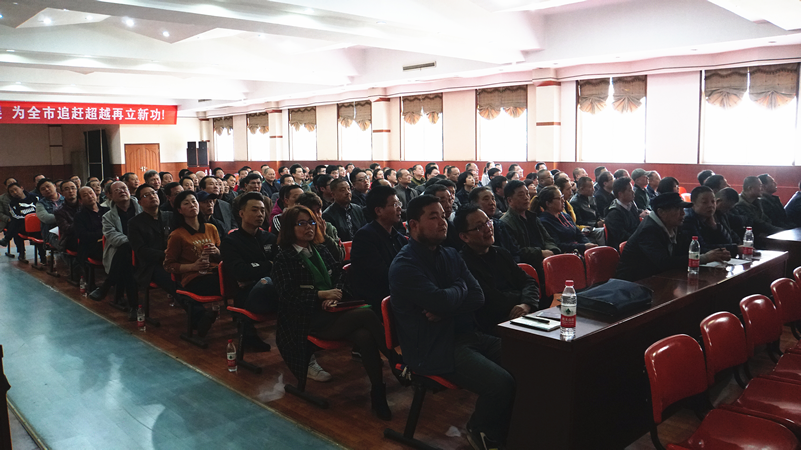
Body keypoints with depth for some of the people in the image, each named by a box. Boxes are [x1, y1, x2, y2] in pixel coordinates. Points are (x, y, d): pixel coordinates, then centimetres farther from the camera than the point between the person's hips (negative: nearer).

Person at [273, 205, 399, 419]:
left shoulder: (320, 251, 20)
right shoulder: (284, 258, 3)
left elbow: (340, 276, 17)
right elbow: (288, 295, -7)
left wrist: (334, 295, -5)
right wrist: (321, 294, -14)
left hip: (330, 312, 5)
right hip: (307, 320, -5)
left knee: (365, 337, -28)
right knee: (366, 314, -27)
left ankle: (378, 393, -23)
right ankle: (397, 363, -16)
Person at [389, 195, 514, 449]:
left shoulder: (451, 255, 11)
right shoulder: (404, 265, -13)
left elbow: (478, 297, 4)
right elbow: (441, 300, -25)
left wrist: (446, 311, -14)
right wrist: (460, 287, -3)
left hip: (465, 334, 8)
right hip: (433, 349, -8)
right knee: (502, 384, -23)